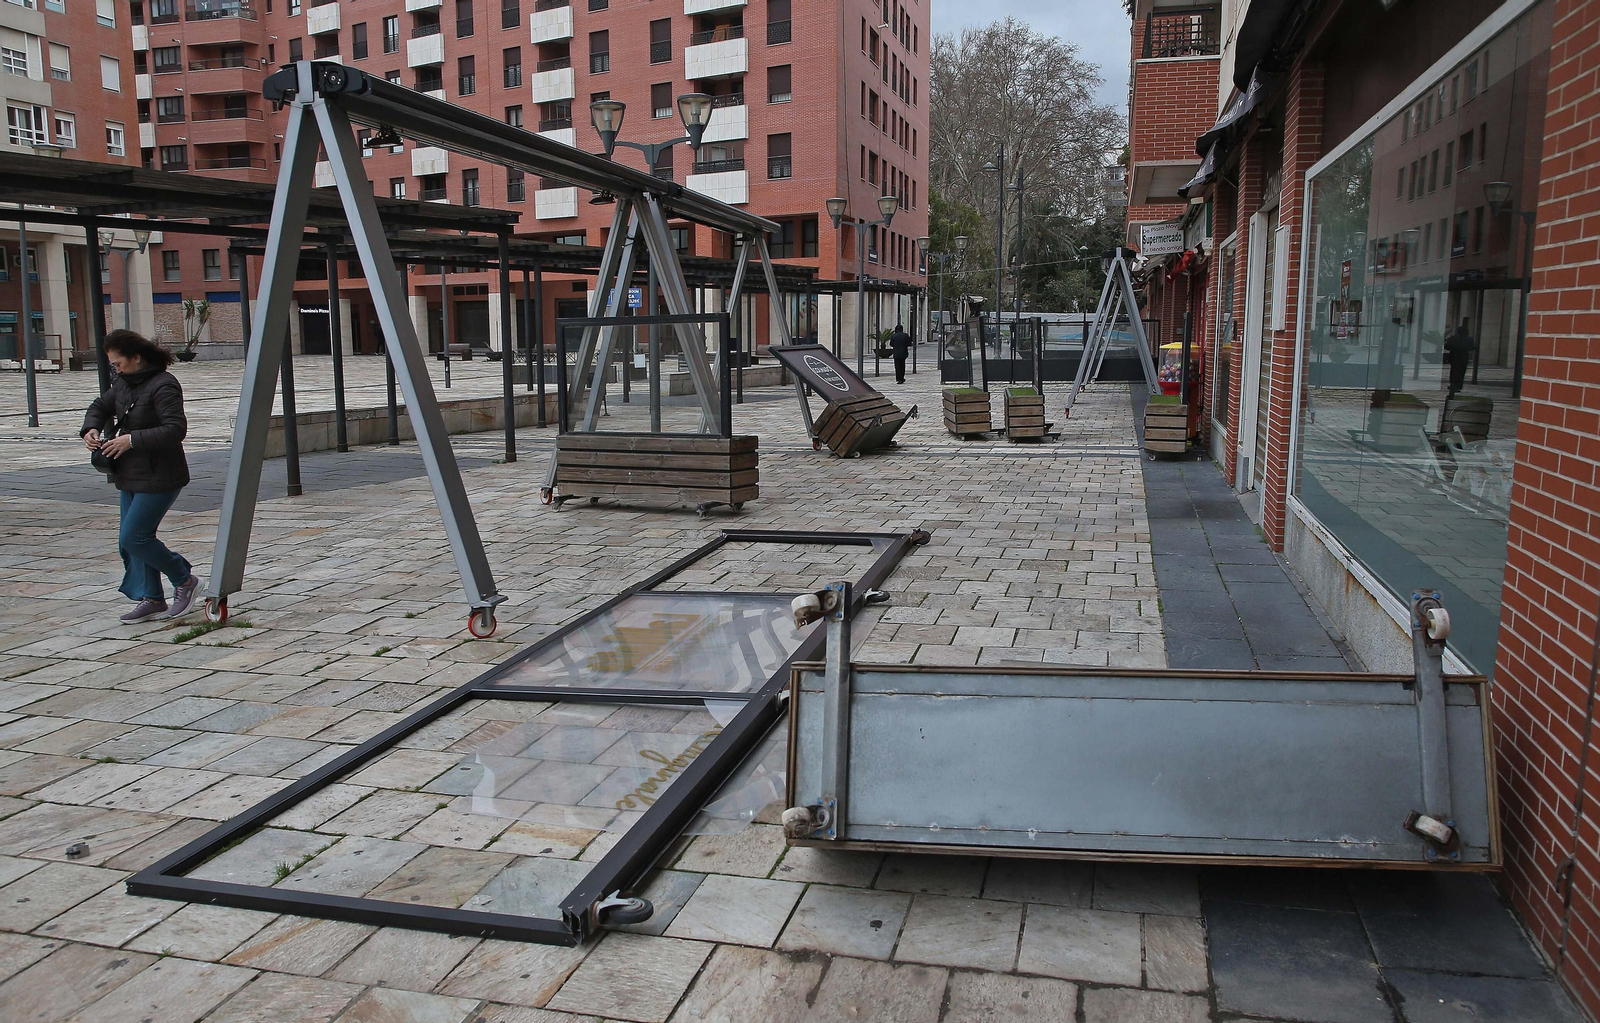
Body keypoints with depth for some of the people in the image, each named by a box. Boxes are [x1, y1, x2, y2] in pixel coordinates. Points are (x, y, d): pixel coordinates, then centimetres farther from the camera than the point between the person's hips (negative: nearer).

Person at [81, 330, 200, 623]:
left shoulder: (163, 386, -17)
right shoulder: (124, 383, 10)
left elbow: (176, 429, -25)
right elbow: (100, 407, 23)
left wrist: (132, 440, -25)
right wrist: (90, 429, 2)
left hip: (159, 478, -10)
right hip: (131, 477, 10)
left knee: (133, 538, -10)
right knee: (130, 539, 10)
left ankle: (185, 581, 7)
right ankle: (152, 598, 20)